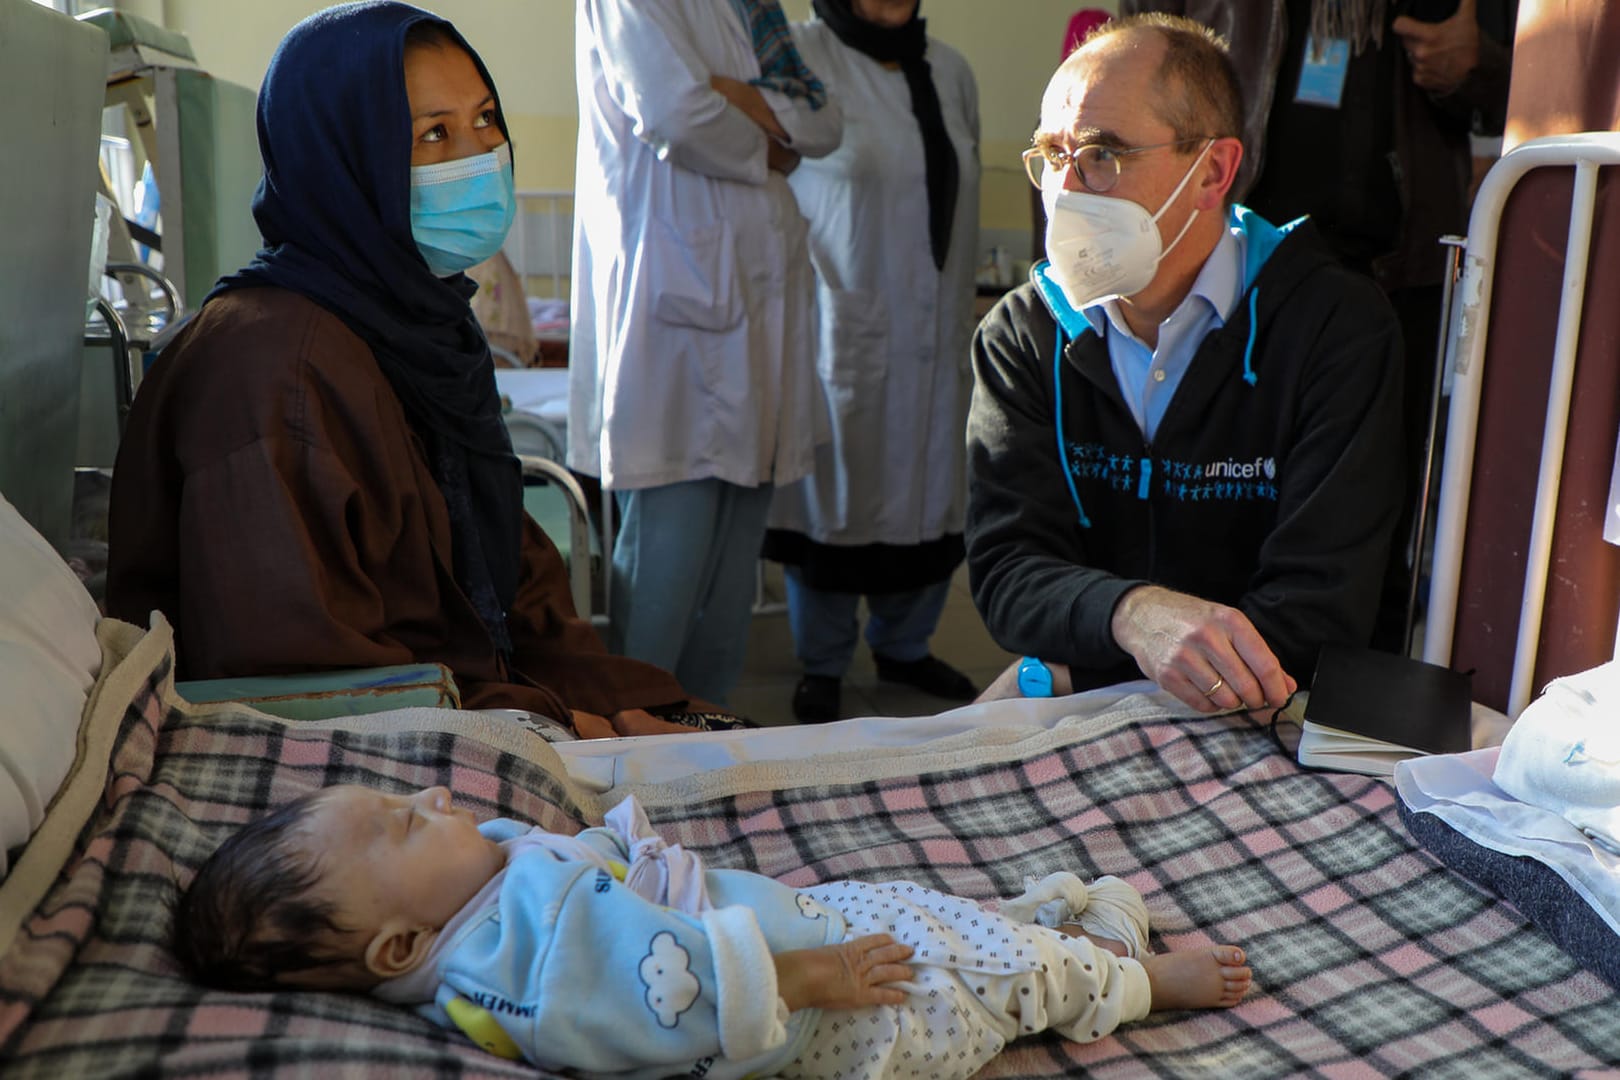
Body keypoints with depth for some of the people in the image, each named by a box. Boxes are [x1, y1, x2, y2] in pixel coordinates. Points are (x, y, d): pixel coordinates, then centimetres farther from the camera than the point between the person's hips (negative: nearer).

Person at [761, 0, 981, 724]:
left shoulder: (950, 70, 10)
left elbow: (963, 199, 15)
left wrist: (961, 315, 16)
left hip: (933, 332, 5)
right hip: (842, 330, -5)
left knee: (927, 495, 12)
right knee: (834, 495, 3)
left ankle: (903, 647, 31)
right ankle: (821, 665, 20)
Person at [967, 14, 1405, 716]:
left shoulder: (1339, 329, -9)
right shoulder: (1020, 337, 0)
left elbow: (1321, 604, -15)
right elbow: (1006, 569, -9)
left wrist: (1077, 670, -17)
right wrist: (1131, 612, -32)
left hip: (1265, 715, -2)